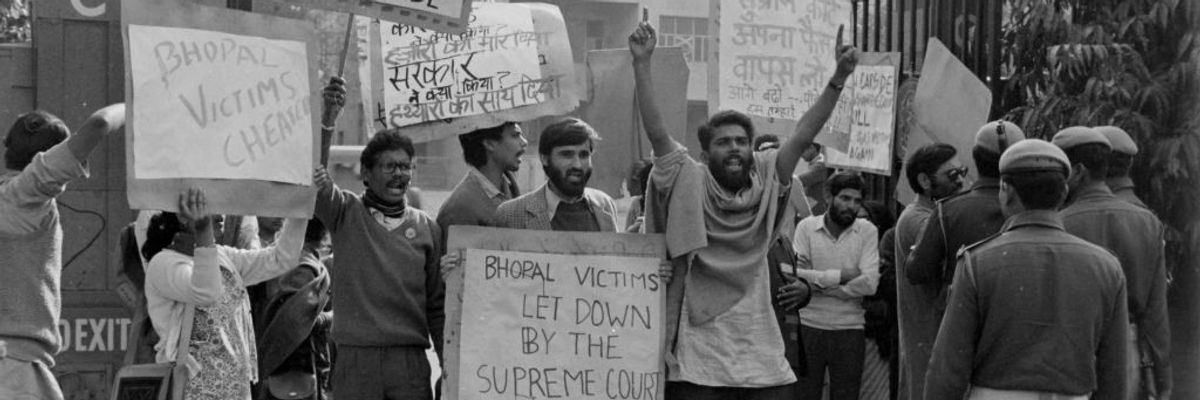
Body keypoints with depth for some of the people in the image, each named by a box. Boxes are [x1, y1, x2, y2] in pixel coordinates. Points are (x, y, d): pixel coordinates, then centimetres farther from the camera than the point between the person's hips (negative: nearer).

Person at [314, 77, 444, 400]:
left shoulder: (427, 228, 10)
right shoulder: (347, 212, 5)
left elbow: (437, 303, 11)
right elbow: (314, 176, -14)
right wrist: (326, 120, -29)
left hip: (411, 360, 2)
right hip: (356, 358, -1)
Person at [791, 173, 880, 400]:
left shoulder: (867, 231, 0)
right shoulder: (806, 227, -1)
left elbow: (869, 284, -12)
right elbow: (795, 274, -12)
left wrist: (816, 282, -12)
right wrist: (840, 276, -14)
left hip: (850, 330, 1)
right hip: (808, 327, 0)